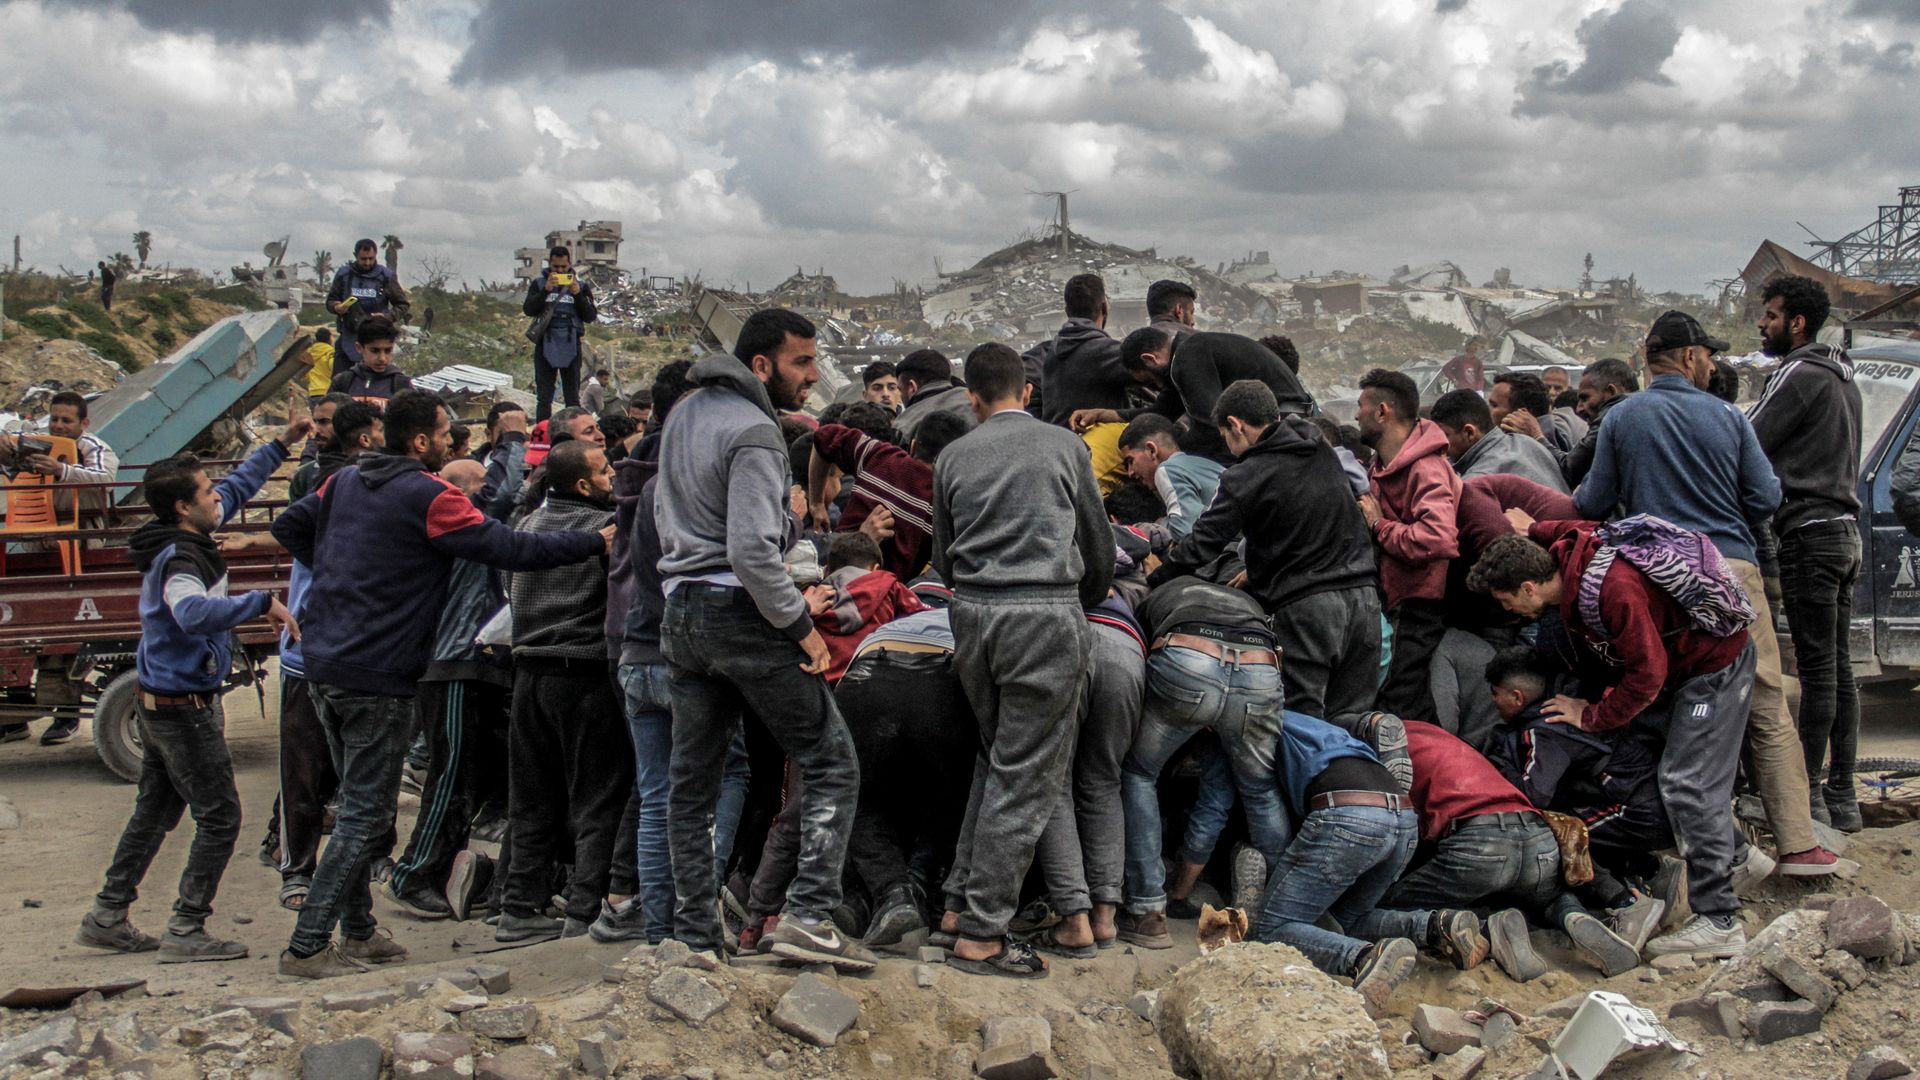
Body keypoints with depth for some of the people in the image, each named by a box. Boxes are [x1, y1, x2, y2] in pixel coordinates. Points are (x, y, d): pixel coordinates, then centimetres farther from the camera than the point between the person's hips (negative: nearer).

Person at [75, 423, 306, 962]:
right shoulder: (178, 559, -23)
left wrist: (282, 444, 21)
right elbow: (194, 613, -46)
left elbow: (235, 490, 21)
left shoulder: (183, 539, 6)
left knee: (153, 812, 18)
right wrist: (263, 603, -43)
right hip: (185, 707, -10)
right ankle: (186, 931, 0)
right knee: (219, 817, -3)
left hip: (159, 701, 10)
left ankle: (106, 917, 25)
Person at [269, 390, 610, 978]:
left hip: (323, 663, 9)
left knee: (357, 803, 18)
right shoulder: (430, 497, -14)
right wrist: (597, 541, -9)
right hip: (376, 675, -9)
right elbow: (509, 548, -16)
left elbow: (288, 526, 22)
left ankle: (358, 931, 25)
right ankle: (307, 946, -3)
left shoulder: (345, 481, 10)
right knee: (366, 814, -3)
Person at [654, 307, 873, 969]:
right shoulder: (754, 432, -13)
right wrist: (800, 625, -15)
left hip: (680, 611, 9)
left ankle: (692, 937, 14)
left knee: (692, 785, 12)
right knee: (831, 764, -1)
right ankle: (809, 916, -11)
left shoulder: (685, 414, 15)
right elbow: (753, 551, -22)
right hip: (740, 610, -9)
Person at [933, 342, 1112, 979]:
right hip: (1048, 612, -4)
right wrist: (1086, 604, 29)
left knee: (995, 758, 20)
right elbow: (1099, 548, 12)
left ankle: (961, 902, 19)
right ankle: (981, 934, -2)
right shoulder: (1065, 447, 5)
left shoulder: (954, 457, 10)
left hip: (973, 614, 4)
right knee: (1025, 777, -1)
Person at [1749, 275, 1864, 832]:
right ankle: (1841, 795, 13)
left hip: (1809, 532, -9)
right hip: (1845, 531, 9)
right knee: (1838, 669, 10)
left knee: (1817, 669, -8)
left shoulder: (1799, 375, -10)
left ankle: (1806, 796, -5)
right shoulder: (1843, 379, 20)